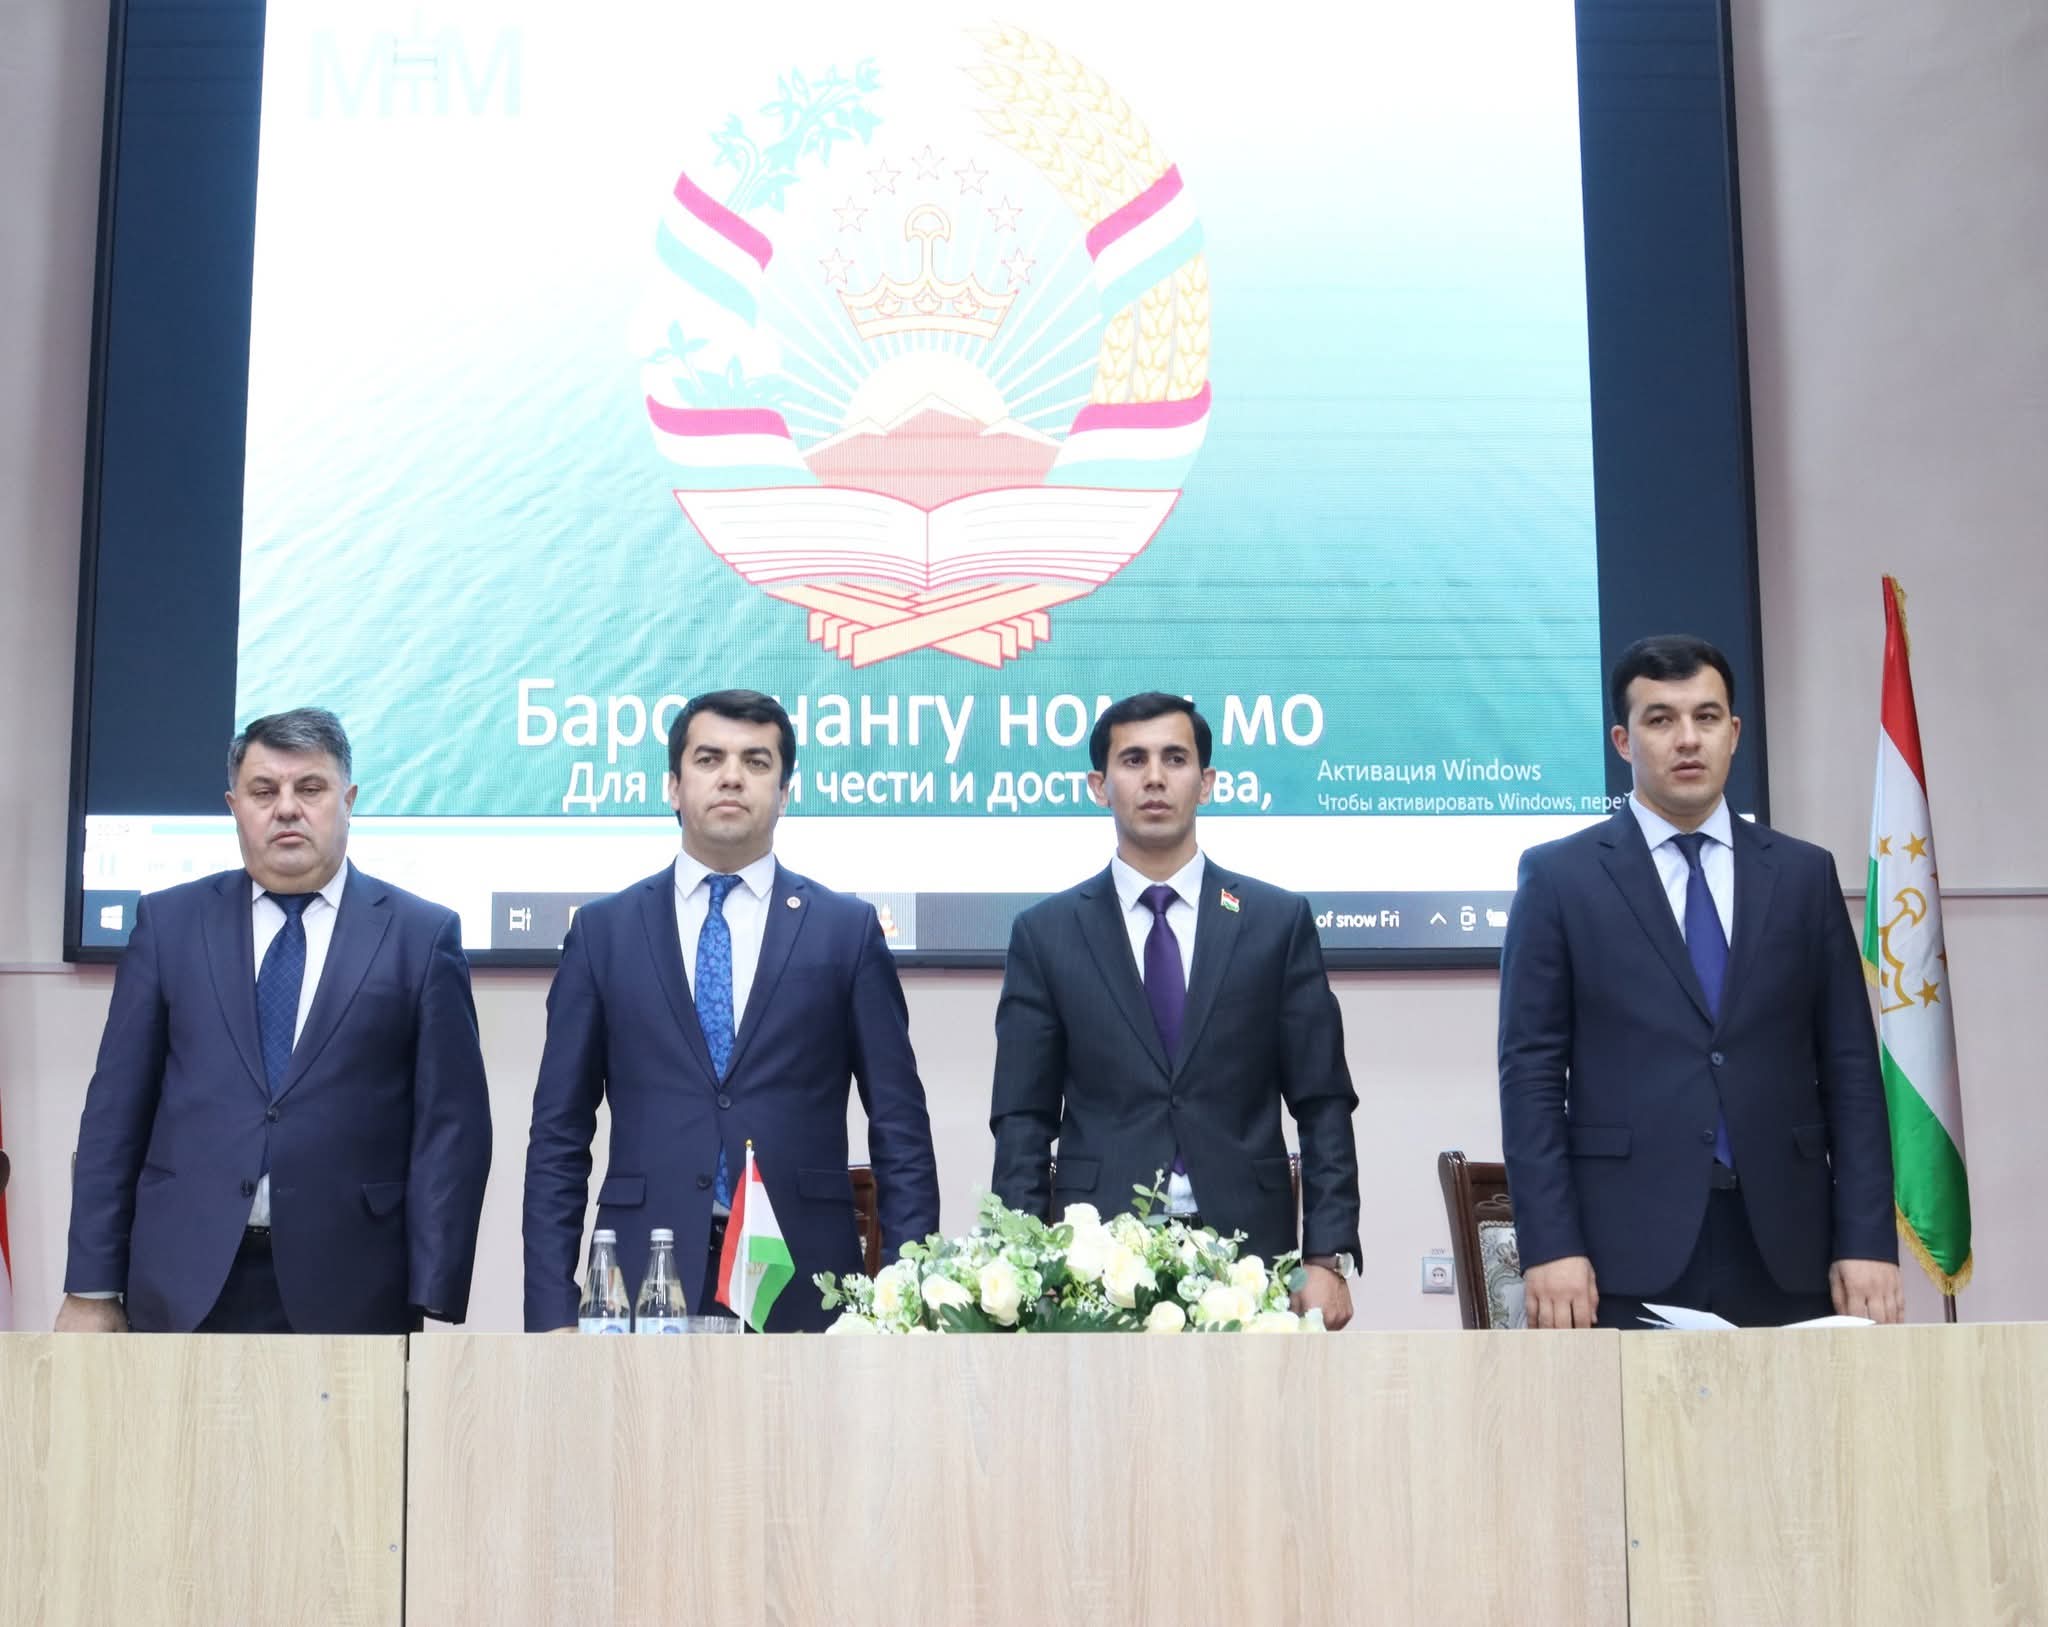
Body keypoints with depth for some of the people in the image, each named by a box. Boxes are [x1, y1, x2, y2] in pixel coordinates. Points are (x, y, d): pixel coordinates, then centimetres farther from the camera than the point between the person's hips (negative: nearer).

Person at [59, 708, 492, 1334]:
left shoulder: (422, 934, 2)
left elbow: (452, 1124, -1)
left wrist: (434, 1300, -7)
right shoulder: (169, 922, 8)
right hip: (185, 1283, 2)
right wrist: (92, 1288, 3)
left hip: (350, 1288, -1)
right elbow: (118, 1105, 7)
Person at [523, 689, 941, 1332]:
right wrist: (552, 1312, -1)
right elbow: (559, 1136, 6)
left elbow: (899, 1128, 4)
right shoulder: (603, 930, 7)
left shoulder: (847, 929, 5)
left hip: (802, 1281, 0)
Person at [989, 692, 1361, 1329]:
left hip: (1247, 1247, 0)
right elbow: (1022, 1120, 4)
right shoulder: (1046, 933, 5)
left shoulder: (1279, 920, 5)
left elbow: (1323, 1104, 4)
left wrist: (1328, 1257, -3)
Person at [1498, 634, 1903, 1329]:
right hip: (1627, 1250, -2)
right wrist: (1549, 1247, -10)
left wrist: (1868, 1243, 0)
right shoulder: (1559, 875, 3)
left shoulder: (1804, 873, 11)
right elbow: (1531, 1073, -1)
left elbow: (1850, 1069, 8)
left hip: (1783, 1247, 2)